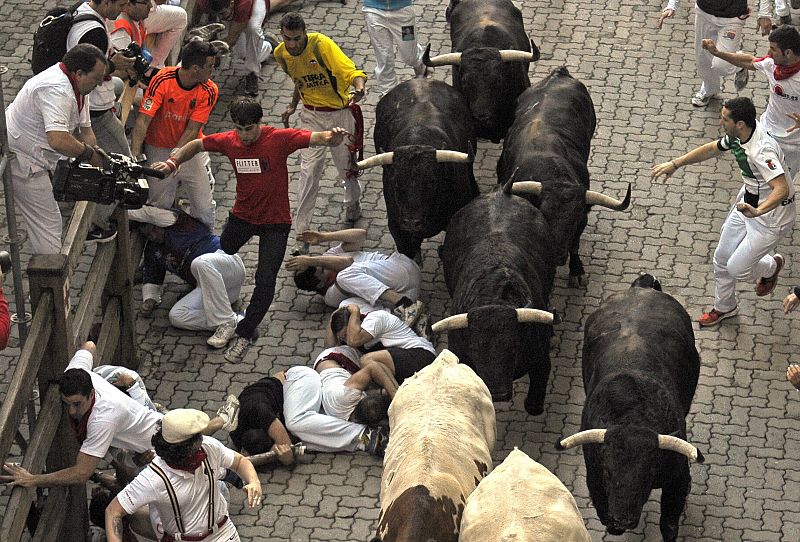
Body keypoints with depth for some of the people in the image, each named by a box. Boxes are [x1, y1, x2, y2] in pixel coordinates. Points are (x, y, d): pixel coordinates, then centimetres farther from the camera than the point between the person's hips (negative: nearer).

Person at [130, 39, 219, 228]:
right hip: (159, 148, -2)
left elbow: (192, 130, -15)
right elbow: (143, 120, -22)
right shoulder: (162, 80, -21)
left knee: (204, 207, 1)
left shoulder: (209, 91, -13)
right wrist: (135, 157, -32)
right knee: (159, 205, 3)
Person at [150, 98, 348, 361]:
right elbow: (197, 145, 8)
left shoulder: (279, 139, -21)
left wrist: (333, 137, -53)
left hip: (275, 222, -4)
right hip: (242, 216, 4)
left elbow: (317, 138, -29)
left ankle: (245, 333, 2)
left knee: (265, 279, -11)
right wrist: (174, 162, -8)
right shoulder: (228, 141, -9)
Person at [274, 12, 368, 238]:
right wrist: (292, 106, 13)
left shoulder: (321, 45, -25)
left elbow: (350, 70, -34)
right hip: (312, 115, 3)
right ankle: (301, 232, 0)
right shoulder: (281, 54, -7)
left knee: (347, 166, 11)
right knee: (309, 171, -4)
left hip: (340, 113, -3)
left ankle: (353, 203, 44)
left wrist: (359, 87, -54)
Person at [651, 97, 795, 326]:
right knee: (722, 258, 18)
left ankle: (771, 266, 33)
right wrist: (675, 164, 10)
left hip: (771, 215, -8)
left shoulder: (763, 150, -38)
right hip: (747, 203, 8)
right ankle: (724, 307, 43)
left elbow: (782, 188, -49)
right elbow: (713, 148, 11)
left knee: (736, 269, 0)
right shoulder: (738, 135, -10)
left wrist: (757, 211, -64)